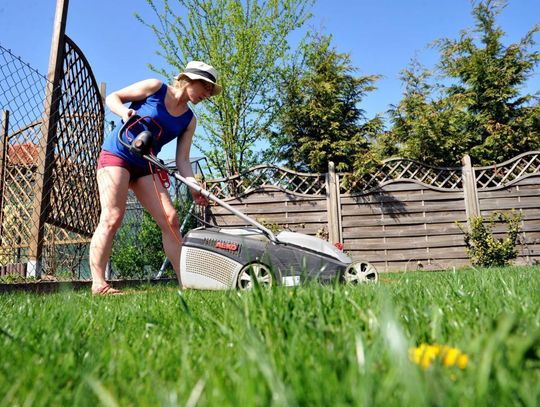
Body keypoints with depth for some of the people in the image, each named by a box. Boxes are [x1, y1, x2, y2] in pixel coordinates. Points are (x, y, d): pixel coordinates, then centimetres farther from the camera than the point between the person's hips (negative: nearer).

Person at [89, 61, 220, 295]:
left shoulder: (189, 121, 7)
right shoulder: (155, 88, -4)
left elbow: (182, 161, 0)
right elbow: (112, 97, 1)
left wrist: (194, 188, -16)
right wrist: (124, 112, -21)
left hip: (145, 166, 5)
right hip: (116, 155, -5)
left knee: (170, 218, -7)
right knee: (112, 218, -17)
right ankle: (98, 284, -15)